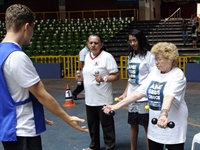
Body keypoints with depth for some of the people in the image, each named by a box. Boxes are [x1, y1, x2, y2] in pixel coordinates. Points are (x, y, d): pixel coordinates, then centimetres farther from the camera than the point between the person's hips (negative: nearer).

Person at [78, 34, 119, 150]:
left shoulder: (107, 56, -13)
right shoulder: (87, 56, 8)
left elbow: (116, 76, -15)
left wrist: (103, 78, -29)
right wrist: (82, 77, 2)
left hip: (103, 99, -7)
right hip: (90, 99, 7)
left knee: (106, 124, 4)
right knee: (92, 123, 18)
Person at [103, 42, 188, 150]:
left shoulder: (177, 75, -14)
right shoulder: (154, 72, 5)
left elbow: (169, 96, -33)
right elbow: (139, 92, 1)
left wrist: (164, 114, -50)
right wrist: (117, 105, -6)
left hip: (173, 126, -6)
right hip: (154, 125, 6)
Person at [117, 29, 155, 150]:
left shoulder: (149, 56, -10)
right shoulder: (131, 55, 11)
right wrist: (125, 93, 15)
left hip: (144, 98, -6)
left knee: (147, 126, 2)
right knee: (133, 124, 15)